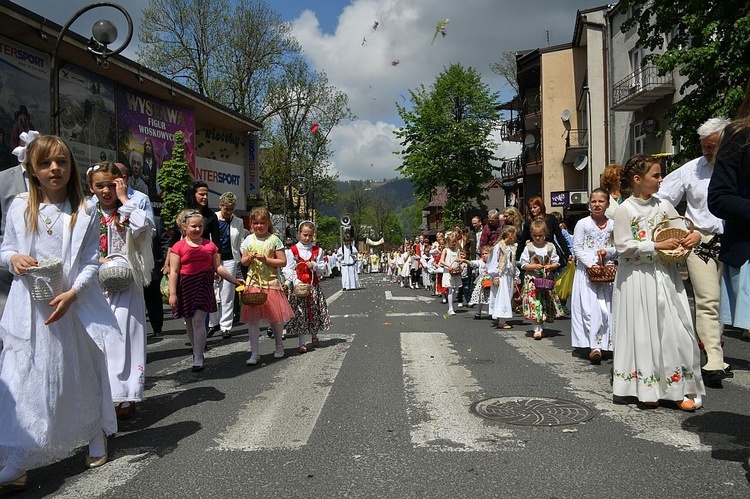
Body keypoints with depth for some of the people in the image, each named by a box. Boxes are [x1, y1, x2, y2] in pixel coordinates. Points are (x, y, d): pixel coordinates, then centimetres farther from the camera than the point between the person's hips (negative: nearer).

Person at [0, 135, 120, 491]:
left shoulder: (84, 214, -2)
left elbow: (91, 262, -5)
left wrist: (71, 294, -19)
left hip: (73, 304, -1)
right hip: (30, 306, 1)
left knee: (82, 373, 12)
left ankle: (96, 439, 31)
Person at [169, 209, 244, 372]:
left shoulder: (209, 245, 5)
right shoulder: (178, 247, -2)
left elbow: (218, 267, 10)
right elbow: (174, 272, -4)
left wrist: (234, 280, 4)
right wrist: (172, 293, -9)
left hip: (204, 285, 0)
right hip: (185, 287, 1)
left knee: (198, 321, -9)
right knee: (189, 322, 11)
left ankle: (198, 359, -2)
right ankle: (196, 351, 31)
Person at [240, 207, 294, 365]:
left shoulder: (274, 239, -4)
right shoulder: (249, 239, 6)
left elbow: (283, 262, -6)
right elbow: (243, 262, 13)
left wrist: (266, 259, -17)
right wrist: (249, 258, -9)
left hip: (271, 282, -2)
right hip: (253, 282, 3)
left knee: (275, 317, 6)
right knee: (251, 318, -2)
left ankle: (279, 346, 30)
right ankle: (255, 353, 5)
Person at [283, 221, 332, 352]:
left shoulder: (317, 251, 6)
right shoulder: (293, 251, -1)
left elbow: (323, 268, 5)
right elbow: (288, 269, -5)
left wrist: (314, 265, -14)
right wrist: (296, 282, -16)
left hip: (314, 286, 2)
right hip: (298, 286, -2)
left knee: (315, 311, 10)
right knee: (300, 313, -2)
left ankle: (314, 336, 32)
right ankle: (302, 343, 4)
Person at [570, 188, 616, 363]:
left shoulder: (613, 225, 7)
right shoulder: (583, 224, -1)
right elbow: (577, 249, -4)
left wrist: (607, 251, -11)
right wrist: (592, 264, -14)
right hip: (587, 270, -3)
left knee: (607, 307, 1)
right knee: (589, 306, -11)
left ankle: (605, 343, 11)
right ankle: (594, 346, -12)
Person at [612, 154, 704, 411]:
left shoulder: (663, 205, 8)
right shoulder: (625, 209, -6)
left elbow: (682, 230, 17)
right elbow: (623, 246, -12)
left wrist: (695, 235, -5)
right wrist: (657, 245, -16)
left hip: (665, 276, 4)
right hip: (637, 278, -4)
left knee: (674, 330, 1)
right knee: (642, 332, 2)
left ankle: (677, 389, 11)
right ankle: (646, 389, 13)